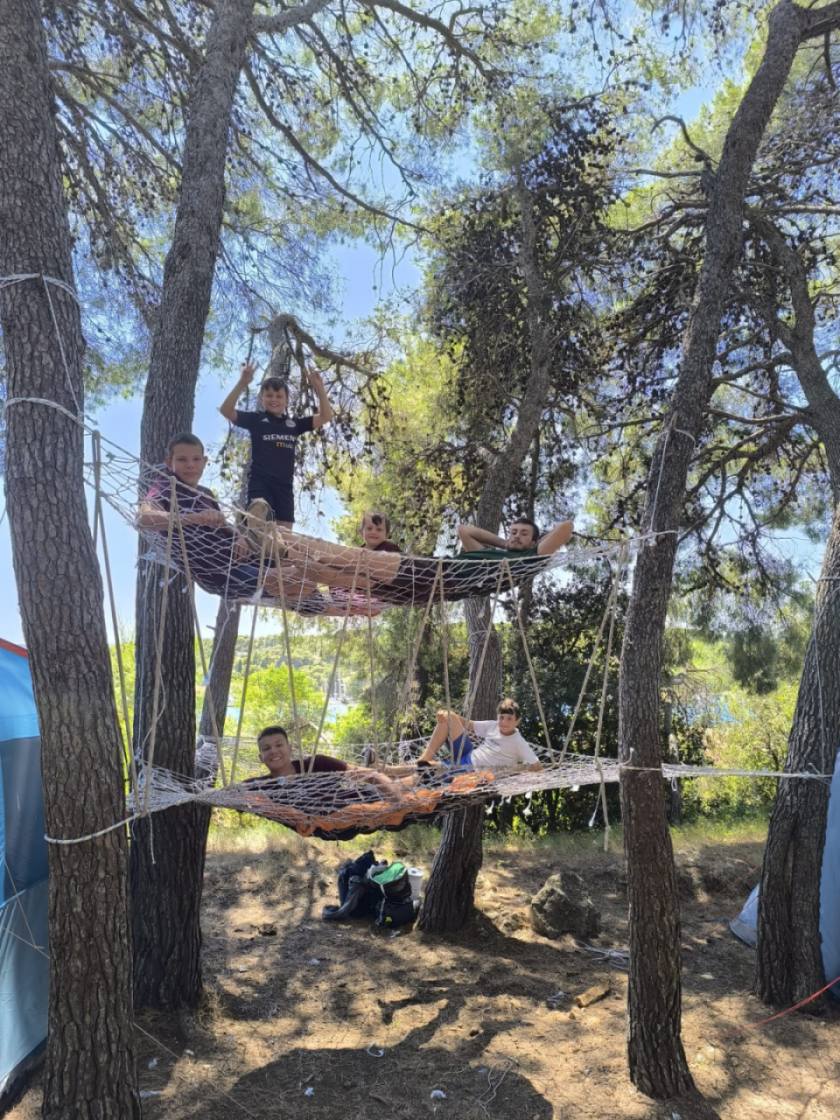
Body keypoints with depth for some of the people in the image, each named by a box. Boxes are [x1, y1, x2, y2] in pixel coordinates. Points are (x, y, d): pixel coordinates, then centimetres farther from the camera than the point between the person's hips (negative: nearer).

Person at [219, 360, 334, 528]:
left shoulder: (294, 423, 15)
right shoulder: (256, 419, 6)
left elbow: (326, 416, 10)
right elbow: (225, 410, -7)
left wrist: (319, 388, -3)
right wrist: (242, 383, -20)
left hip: (285, 485, 4)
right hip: (260, 481, -4)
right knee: (258, 511, -35)